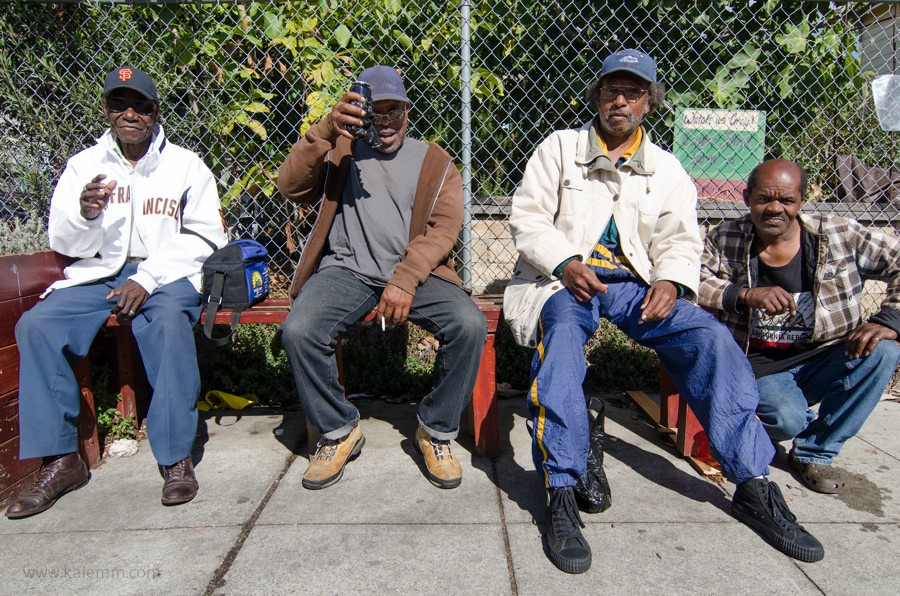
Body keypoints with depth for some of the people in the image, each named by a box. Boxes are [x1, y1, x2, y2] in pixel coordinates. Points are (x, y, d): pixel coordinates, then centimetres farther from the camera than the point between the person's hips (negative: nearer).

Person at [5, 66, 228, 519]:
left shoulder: (186, 165, 5)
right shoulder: (84, 164, 12)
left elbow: (204, 238, -3)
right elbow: (64, 244, 7)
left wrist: (149, 277, -15)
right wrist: (85, 213, -16)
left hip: (167, 275, -3)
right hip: (97, 274, 4)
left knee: (168, 321, -35)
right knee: (35, 325, -20)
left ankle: (176, 456, -25)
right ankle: (61, 459, -12)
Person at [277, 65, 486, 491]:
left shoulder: (433, 161, 15)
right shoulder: (340, 150, 16)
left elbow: (444, 227, 0)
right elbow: (292, 188, -1)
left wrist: (405, 281, -16)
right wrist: (326, 131, -16)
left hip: (415, 271, 0)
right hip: (347, 269, 1)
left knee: (469, 324, -27)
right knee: (299, 331, -27)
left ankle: (436, 431, -3)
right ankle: (338, 431, -1)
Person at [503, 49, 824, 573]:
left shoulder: (667, 169, 18)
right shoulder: (560, 147, 9)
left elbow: (680, 240, 12)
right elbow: (527, 218, 0)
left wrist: (671, 280, -11)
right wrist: (566, 264, -17)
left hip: (636, 283, 3)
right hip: (563, 277, -3)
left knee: (710, 336, -21)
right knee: (561, 333, -37)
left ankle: (754, 486, -11)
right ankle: (561, 494, -35)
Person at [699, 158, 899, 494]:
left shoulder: (839, 236, -5)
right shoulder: (725, 240, -6)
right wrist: (746, 295, -27)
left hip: (822, 360, 3)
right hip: (761, 368, -2)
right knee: (786, 420, -30)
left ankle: (815, 453, -5)